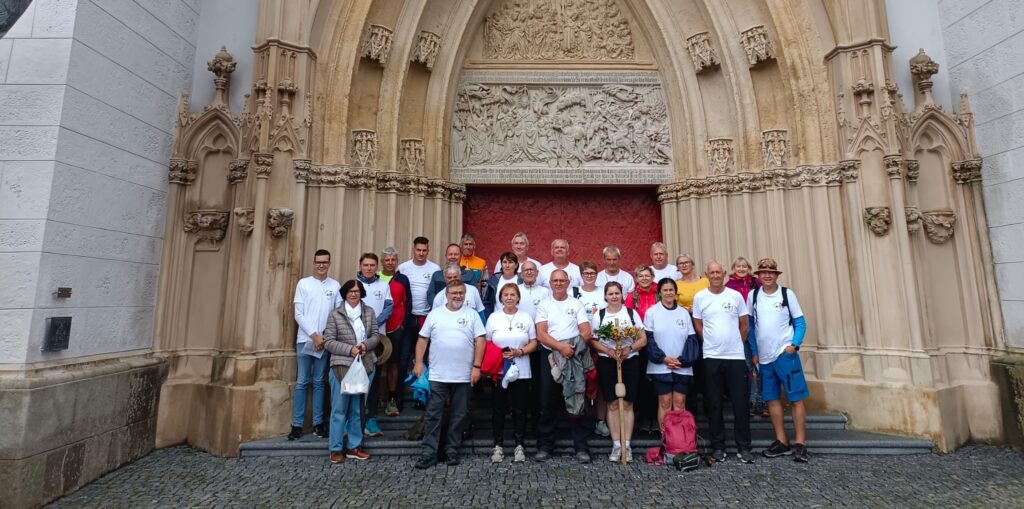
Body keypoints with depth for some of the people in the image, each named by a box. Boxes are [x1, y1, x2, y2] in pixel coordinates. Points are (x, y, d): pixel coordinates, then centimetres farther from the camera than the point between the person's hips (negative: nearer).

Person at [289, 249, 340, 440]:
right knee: (302, 382, 3)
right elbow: (298, 314, -2)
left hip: (326, 341, 1)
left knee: (319, 383, 8)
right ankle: (297, 425, 10)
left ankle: (318, 424, 14)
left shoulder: (335, 286, 5)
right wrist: (313, 335, -9)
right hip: (305, 340, -1)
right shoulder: (303, 283, 2)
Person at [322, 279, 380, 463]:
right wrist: (349, 349, -17)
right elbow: (328, 341, -6)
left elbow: (376, 334, 6)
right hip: (342, 366, -3)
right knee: (339, 409, 3)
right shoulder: (335, 314, -3)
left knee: (356, 409, 14)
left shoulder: (369, 312, 6)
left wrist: (366, 345, -14)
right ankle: (336, 449, 16)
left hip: (363, 366, 3)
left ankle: (354, 446, 25)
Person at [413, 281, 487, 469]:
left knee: (459, 416, 10)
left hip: (463, 376, 0)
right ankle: (428, 453, 13)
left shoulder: (472, 315, 2)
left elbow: (480, 341, -1)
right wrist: (418, 363, -2)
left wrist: (476, 366, -8)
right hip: (437, 375, 0)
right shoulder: (435, 314, 5)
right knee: (433, 415, 5)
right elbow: (423, 339, 6)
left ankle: (452, 451, 24)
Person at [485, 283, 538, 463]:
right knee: (499, 409, 7)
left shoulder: (526, 317, 4)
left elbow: (533, 343, 4)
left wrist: (520, 352, -13)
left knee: (520, 409, 7)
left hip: (521, 371, 1)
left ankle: (520, 445, 18)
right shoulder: (493, 317, 3)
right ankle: (498, 445, 19)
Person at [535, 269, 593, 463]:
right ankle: (545, 446, 16)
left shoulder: (577, 304, 9)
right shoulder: (544, 305, 7)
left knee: (576, 403, 2)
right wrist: (561, 347, -18)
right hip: (550, 356, 0)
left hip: (574, 358, 0)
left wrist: (572, 348, -16)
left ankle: (581, 448, 12)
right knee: (547, 404, 4)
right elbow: (541, 334, -5)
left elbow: (586, 332, 0)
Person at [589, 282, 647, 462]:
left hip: (630, 361, 0)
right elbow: (592, 341, 1)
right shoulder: (598, 316, 6)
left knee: (627, 404, 2)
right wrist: (608, 350, -15)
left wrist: (629, 348, -15)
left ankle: (627, 444, 10)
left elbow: (643, 339, 3)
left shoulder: (632, 313, 5)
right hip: (607, 362, 0)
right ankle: (616, 444, 11)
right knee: (612, 404, 3)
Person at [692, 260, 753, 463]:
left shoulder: (736, 296, 2)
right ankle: (718, 446, 19)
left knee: (740, 403, 4)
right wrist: (711, 343, 5)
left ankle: (744, 447, 17)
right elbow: (697, 325, 6)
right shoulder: (699, 297, 0)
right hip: (711, 357, 0)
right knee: (714, 404, 7)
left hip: (736, 356, 0)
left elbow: (744, 325, 8)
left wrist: (736, 344, 8)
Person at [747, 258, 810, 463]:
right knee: (772, 398, 9)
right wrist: (754, 352, 8)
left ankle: (800, 442, 9)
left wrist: (795, 344, -14)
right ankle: (782, 441, 20)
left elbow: (800, 323, 0)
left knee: (796, 398, -1)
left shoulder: (787, 294, -2)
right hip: (764, 356, 3)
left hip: (785, 354, -3)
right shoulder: (753, 295, 4)